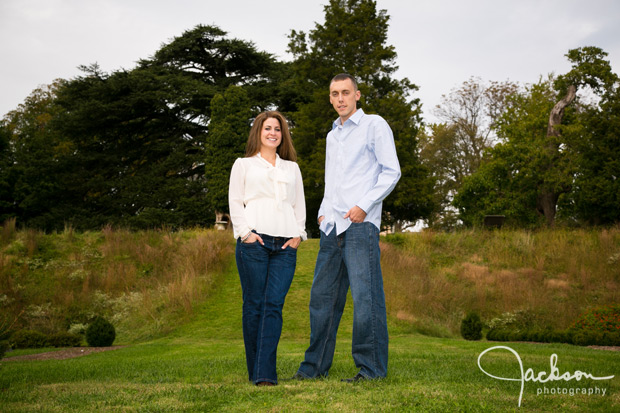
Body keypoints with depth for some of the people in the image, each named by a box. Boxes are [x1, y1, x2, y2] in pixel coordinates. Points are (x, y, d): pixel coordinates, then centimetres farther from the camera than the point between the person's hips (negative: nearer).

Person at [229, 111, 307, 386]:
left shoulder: (292, 168, 25)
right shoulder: (243, 165, 16)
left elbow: (299, 204, 21)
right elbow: (235, 202, 8)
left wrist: (298, 233, 5)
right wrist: (245, 231, -7)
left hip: (285, 244, 2)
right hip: (254, 240, -2)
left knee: (274, 305, -10)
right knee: (254, 304, -5)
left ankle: (266, 373, -13)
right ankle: (255, 371, 3)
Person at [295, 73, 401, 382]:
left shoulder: (374, 125, 3)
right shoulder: (332, 136, 24)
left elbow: (391, 171, -4)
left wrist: (364, 206, -13)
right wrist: (323, 212, 14)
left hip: (360, 225, -7)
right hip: (331, 227, 7)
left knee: (365, 297, -8)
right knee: (322, 296, 8)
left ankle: (371, 368, -1)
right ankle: (315, 366, 15)